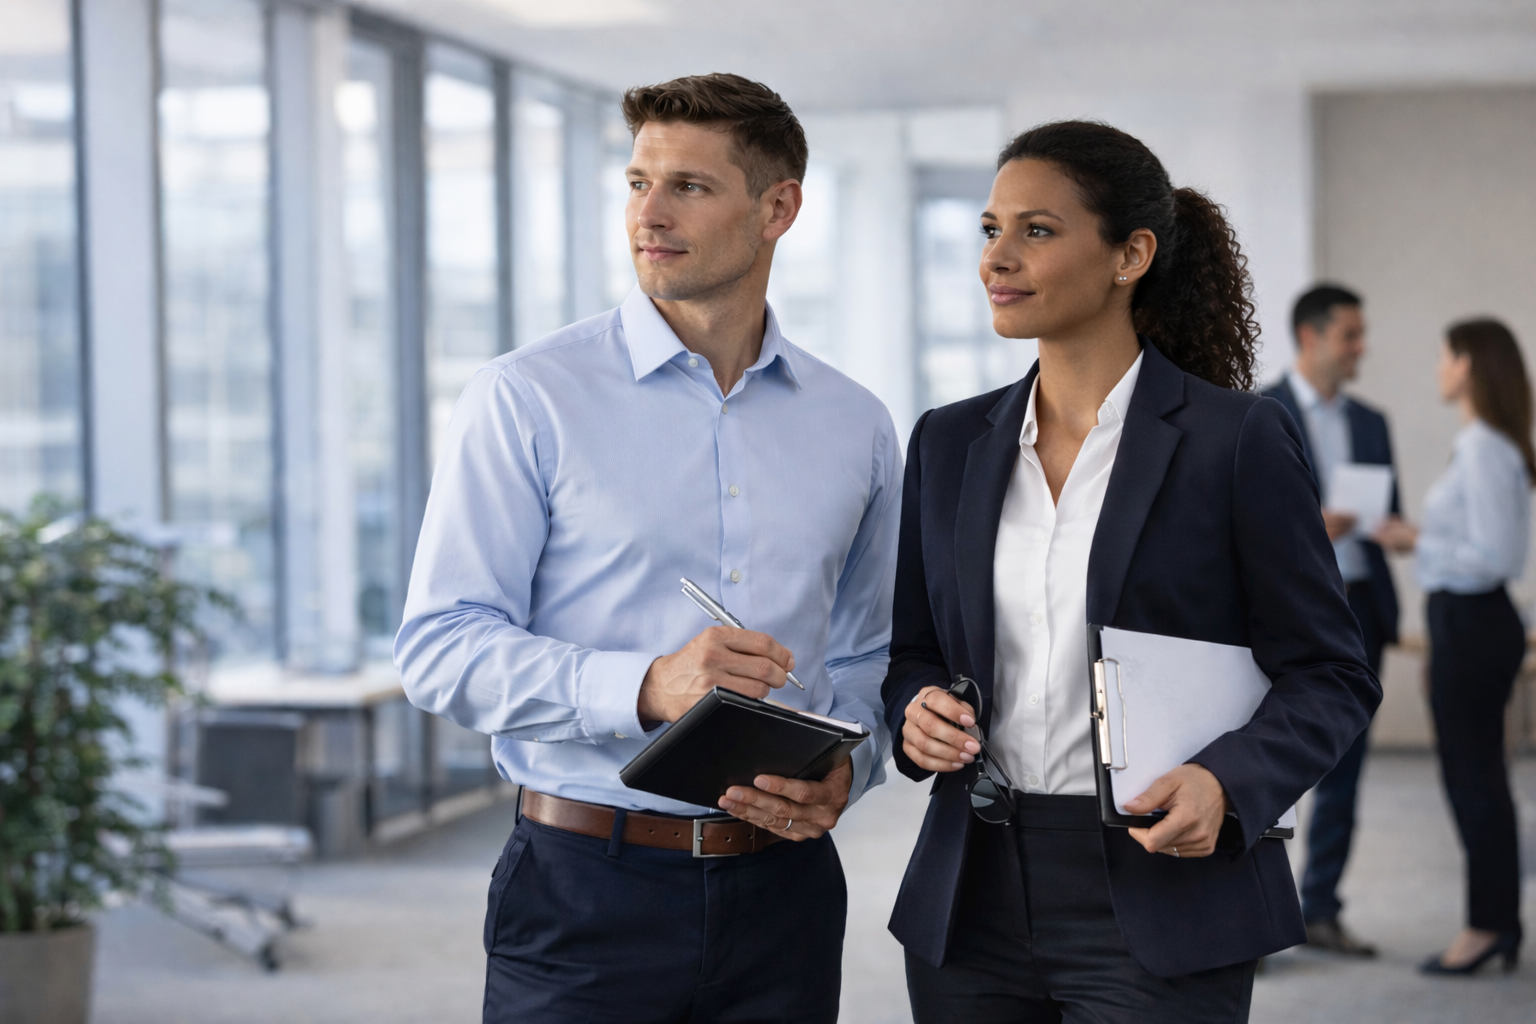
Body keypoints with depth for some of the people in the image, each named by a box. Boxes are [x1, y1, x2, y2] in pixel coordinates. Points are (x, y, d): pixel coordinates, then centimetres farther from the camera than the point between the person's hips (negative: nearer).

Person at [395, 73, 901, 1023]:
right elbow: (440, 645, -10)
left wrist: (842, 770, -5)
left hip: (780, 887, 3)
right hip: (587, 885, -3)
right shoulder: (528, 399, -4)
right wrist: (645, 687, -23)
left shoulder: (856, 427, 9)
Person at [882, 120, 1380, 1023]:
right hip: (972, 906, 4)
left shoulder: (1237, 438, -5)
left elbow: (1332, 675, -4)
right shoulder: (950, 443, 9)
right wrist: (915, 711, -6)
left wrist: (1228, 783, -20)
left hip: (1159, 904, -4)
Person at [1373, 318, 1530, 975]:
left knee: (1471, 774, -2)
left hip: (1469, 621, -10)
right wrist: (1420, 538, 11)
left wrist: (1418, 543, -13)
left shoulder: (1482, 449, -18)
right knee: (1478, 774, 14)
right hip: (1477, 621, 10)